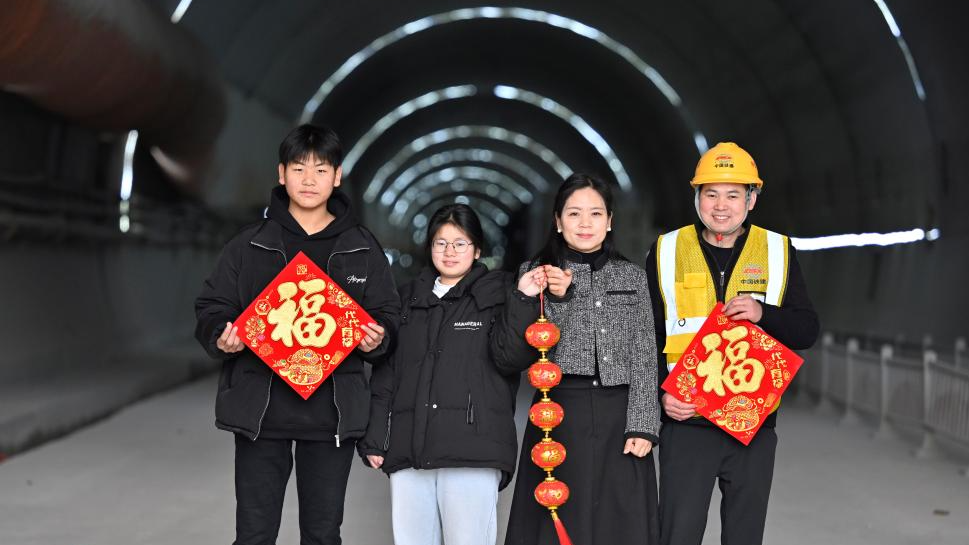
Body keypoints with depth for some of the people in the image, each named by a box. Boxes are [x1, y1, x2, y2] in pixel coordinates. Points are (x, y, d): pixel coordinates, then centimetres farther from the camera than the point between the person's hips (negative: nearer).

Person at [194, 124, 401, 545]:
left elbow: (386, 315, 10)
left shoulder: (362, 248, 7)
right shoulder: (250, 244, 4)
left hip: (332, 410, 1)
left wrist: (377, 339, -12)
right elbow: (212, 308, 6)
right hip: (260, 407, 0)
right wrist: (221, 337, -15)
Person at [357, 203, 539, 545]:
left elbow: (510, 358, -5)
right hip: (408, 450, 4)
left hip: (472, 452, -4)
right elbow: (386, 375, 17)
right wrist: (374, 439, 11)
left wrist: (524, 301, -15)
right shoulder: (409, 299, 19)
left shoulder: (496, 295, 9)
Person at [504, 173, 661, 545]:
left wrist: (642, 426, -5)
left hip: (619, 416, 1)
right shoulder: (537, 273, 6)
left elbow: (644, 357, 5)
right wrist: (559, 297, -17)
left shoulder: (632, 276, 10)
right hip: (560, 414, -1)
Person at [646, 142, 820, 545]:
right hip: (686, 422, -1)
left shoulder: (778, 251, 5)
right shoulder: (666, 251, 3)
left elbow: (807, 330, 3)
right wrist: (660, 392, -8)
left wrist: (763, 313, -16)